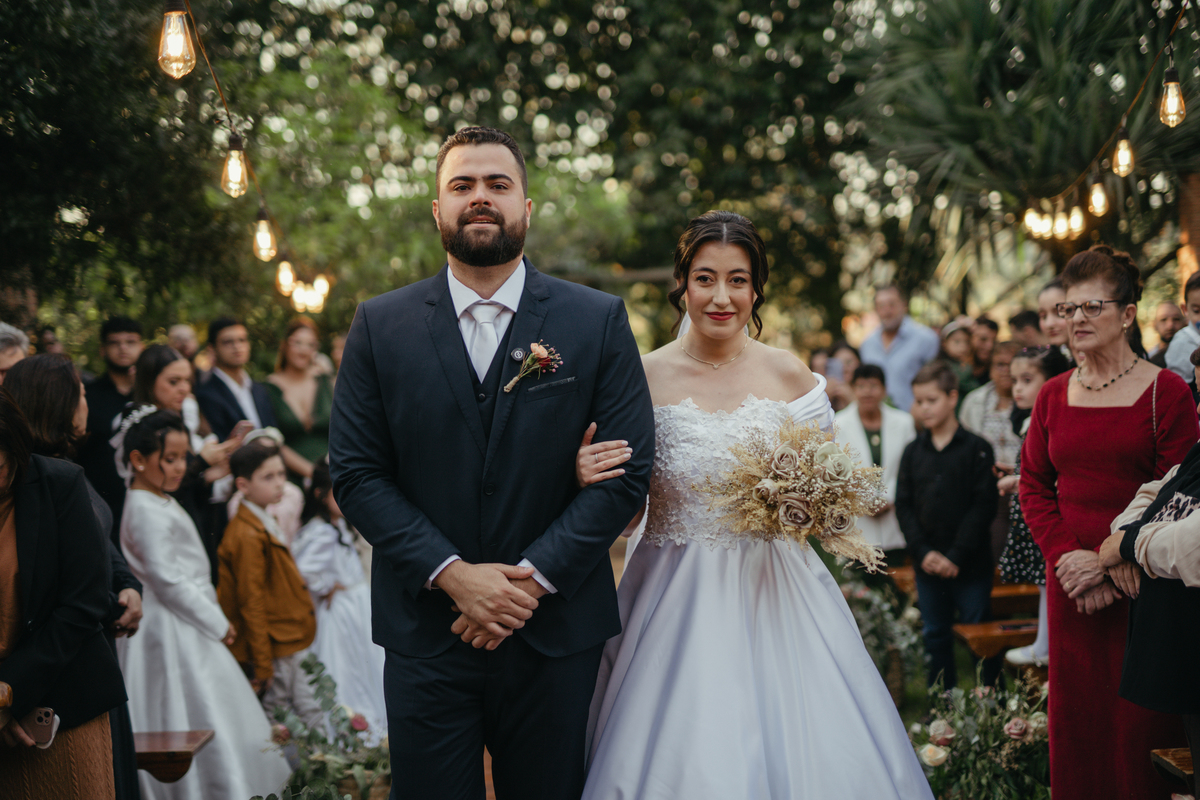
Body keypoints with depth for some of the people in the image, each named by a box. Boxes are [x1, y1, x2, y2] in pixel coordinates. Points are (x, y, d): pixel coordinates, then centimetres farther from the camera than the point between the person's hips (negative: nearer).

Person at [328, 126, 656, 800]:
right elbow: (356, 473, -1)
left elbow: (629, 469, -4)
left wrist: (534, 578, -13)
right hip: (425, 632, 0)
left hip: (555, 633, 0)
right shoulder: (381, 327, 3)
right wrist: (452, 573, -13)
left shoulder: (598, 322, 1)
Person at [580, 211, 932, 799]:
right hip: (676, 592, -1)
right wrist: (586, 476, -20)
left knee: (794, 749, -1)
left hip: (771, 591, 1)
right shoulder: (646, 376, -1)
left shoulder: (789, 375, 2)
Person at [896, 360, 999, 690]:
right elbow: (904, 506, 4)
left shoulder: (977, 449, -5)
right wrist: (923, 552, -9)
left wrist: (956, 555, -15)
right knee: (935, 636, 12)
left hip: (970, 564, -4)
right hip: (927, 564, 4)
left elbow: (983, 506, -9)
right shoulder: (913, 452, 8)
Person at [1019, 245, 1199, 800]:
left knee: (1140, 721, 0)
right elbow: (1034, 485, 11)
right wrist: (1065, 553, -5)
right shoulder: (1053, 395, 9)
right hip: (1070, 580, 4)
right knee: (1076, 716, 7)